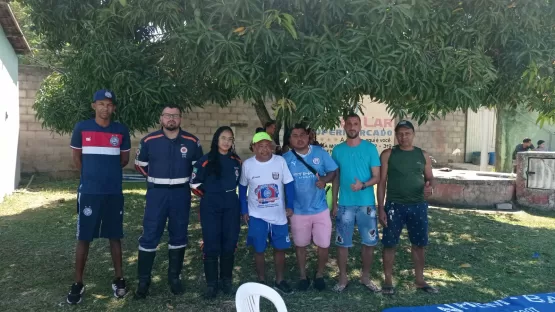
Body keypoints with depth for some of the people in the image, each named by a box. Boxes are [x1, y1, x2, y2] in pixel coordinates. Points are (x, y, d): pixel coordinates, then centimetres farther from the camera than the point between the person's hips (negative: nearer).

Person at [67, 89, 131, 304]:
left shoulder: (121, 131, 2)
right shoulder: (81, 128, -2)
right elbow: (77, 159, 8)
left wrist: (107, 170, 9)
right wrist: (93, 173, 8)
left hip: (114, 192, 1)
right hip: (88, 192, -1)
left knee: (115, 237, 9)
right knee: (83, 238, 3)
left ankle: (119, 280, 20)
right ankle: (78, 284, 16)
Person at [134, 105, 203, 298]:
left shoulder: (192, 142, -2)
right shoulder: (149, 141, -4)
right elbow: (140, 165, 11)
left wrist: (185, 179, 9)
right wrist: (156, 178, 11)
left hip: (181, 194, 1)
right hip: (156, 193, -1)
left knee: (179, 236, 9)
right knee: (150, 236, -1)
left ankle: (174, 277, 23)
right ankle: (143, 281, 11)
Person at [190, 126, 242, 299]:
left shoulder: (236, 161, 5)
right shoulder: (206, 160, -5)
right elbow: (194, 183, 0)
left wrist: (228, 194, 9)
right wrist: (209, 196, 6)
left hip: (231, 206, 3)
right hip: (210, 207, -3)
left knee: (230, 243, 7)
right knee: (211, 245, -1)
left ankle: (226, 281, 22)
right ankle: (211, 284, 10)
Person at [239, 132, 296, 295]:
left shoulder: (280, 161, -9)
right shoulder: (247, 164, -8)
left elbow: (288, 184, -3)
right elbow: (242, 187, 3)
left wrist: (290, 206, -6)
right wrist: (244, 210, 2)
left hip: (279, 214, 1)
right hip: (257, 216, -1)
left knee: (280, 248, 10)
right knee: (259, 250, 8)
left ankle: (280, 281, 28)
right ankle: (261, 281, 26)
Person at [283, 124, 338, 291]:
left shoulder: (320, 152, -5)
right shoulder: (286, 158, -4)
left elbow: (333, 171, -1)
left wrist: (324, 180, -22)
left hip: (320, 209, 0)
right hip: (298, 211, 0)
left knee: (324, 245, 6)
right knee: (300, 245, 14)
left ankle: (319, 275, 30)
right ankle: (303, 276, 33)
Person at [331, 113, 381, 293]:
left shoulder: (370, 148, -1)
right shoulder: (338, 150, 4)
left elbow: (377, 177, -2)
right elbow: (336, 179, 9)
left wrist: (363, 185, -22)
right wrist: (333, 203, 6)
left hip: (367, 204, 0)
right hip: (345, 204, 1)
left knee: (369, 243, 7)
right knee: (342, 243, 5)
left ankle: (366, 277, 25)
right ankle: (343, 278, 20)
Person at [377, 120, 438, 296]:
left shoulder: (423, 155, 6)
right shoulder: (388, 154, -2)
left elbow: (429, 177, 13)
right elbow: (382, 182, -2)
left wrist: (430, 186, -12)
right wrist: (380, 208, -7)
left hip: (418, 206, 3)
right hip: (394, 206, -2)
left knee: (419, 244, 12)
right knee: (389, 244, 3)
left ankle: (420, 281, 28)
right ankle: (388, 281, 18)